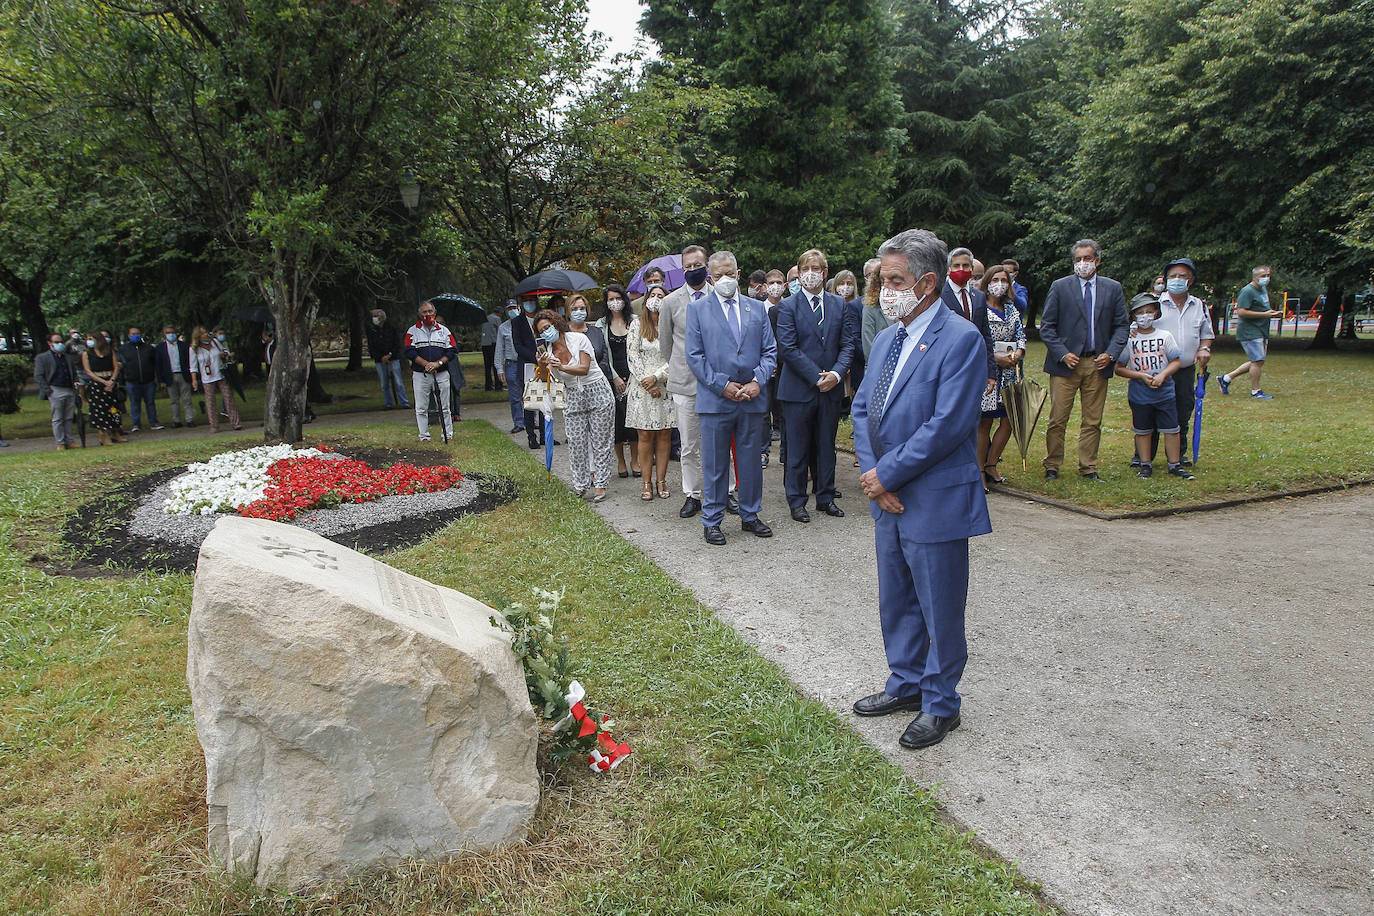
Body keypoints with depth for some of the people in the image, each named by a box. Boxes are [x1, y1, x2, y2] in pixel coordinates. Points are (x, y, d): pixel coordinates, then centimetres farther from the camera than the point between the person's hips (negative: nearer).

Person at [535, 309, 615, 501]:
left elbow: (584, 369, -18)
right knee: (576, 443, -2)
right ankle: (580, 484, 9)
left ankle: (599, 484, 7)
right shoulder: (548, 351, 2)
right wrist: (544, 366, -29)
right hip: (573, 397, 4)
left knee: (600, 441, -1)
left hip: (597, 391, -4)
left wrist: (562, 367, -32)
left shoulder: (578, 339, -9)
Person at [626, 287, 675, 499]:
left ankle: (661, 480, 12)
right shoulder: (636, 325, 5)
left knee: (664, 434, 3)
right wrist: (645, 382, -9)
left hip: (665, 386, 1)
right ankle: (647, 482, 6)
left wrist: (656, 377, -12)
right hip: (642, 387, 0)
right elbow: (632, 355, -1)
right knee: (645, 435, 0)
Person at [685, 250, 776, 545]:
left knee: (751, 461, 11)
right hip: (715, 399, -2)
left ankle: (750, 515, 26)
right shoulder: (698, 310, 3)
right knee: (715, 464, 4)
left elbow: (770, 351, 8)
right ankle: (711, 521, 16)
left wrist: (757, 381, -8)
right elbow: (694, 356, -3)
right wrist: (722, 385, -12)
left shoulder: (757, 308, 11)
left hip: (753, 398, 3)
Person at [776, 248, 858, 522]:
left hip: (831, 387, 4)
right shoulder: (788, 306, -3)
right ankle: (796, 501, 14)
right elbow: (788, 348, -11)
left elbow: (849, 343, 5)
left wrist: (837, 373, -12)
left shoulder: (840, 304, 9)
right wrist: (817, 376, -15)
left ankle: (826, 498, 24)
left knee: (827, 446, 12)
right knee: (797, 448, 3)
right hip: (799, 388, -3)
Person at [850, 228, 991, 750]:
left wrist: (886, 474, -17)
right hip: (890, 498, 8)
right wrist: (872, 473, -5)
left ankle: (940, 703, 25)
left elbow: (947, 425, -22)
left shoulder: (961, 340, -15)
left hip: (935, 501, -8)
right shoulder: (886, 339, 10)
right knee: (895, 602, 20)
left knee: (940, 609, 8)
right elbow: (862, 408, 10)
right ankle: (906, 684, 38)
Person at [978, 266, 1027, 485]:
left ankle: (991, 465, 18)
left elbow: (1020, 333, 15)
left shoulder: (1011, 308, 16)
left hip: (1009, 371, 6)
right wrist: (996, 357, -16)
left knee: (1008, 421, 4)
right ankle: (980, 471, 5)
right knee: (985, 422, -3)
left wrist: (1018, 353, -5)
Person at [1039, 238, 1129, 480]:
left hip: (1098, 363, 2)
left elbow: (1120, 326, 11)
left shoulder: (1113, 288, 10)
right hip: (1066, 362, -2)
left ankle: (1088, 468, 16)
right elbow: (1047, 326, 1)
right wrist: (1063, 354, -10)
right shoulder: (1060, 287, 3)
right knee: (1058, 419, -2)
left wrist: (1111, 353, -5)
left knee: (1093, 421, 6)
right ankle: (1052, 466, 10)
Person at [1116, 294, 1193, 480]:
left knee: (1171, 428, 2)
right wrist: (1141, 376, -15)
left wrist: (1162, 375, -15)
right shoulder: (1129, 339, -1)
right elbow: (1119, 368, -2)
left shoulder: (1165, 336, 2)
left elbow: (1176, 362, 3)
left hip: (1164, 392, 1)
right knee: (1142, 430, 7)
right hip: (1139, 394, -1)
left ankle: (1175, 464, 14)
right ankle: (1145, 465, 19)